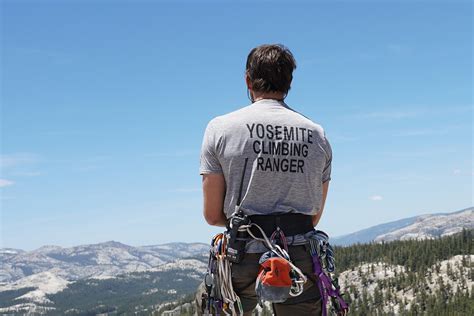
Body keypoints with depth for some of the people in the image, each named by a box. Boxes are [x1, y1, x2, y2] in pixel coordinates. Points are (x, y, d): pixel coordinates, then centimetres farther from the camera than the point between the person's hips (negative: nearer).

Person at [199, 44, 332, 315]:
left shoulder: (221, 128, 0)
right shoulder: (318, 135, 9)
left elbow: (213, 215, 1)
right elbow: (315, 217, 13)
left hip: (243, 261, -2)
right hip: (301, 259, 2)